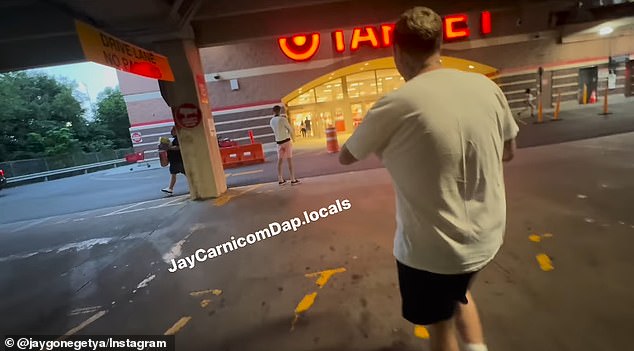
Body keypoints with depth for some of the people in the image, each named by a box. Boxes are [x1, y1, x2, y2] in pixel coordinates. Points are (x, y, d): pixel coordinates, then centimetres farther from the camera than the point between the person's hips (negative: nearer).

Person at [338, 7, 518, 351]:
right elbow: (508, 152, 9)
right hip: (487, 237, 6)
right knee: (458, 291, 36)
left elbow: (345, 158, -5)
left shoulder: (393, 106, -21)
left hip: (432, 249, -5)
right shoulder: (487, 87, -6)